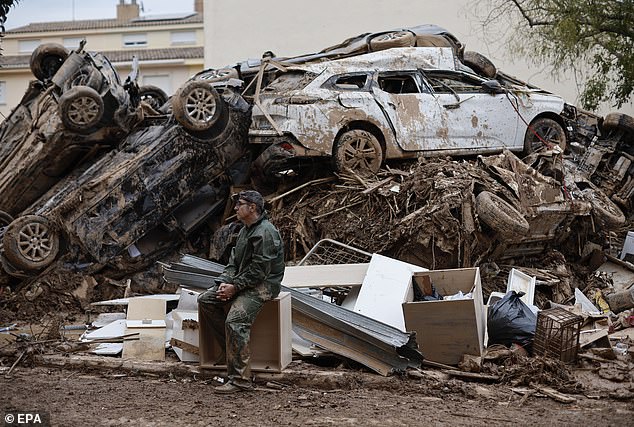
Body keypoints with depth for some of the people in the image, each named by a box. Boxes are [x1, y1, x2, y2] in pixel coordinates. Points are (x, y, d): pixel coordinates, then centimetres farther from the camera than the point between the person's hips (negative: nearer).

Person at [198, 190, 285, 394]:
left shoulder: (266, 232, -17)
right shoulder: (245, 230, 17)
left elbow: (259, 270, -22)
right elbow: (234, 260, 16)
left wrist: (235, 287, -19)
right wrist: (225, 282, -2)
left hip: (264, 285, -10)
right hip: (243, 283, 10)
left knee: (235, 320, -27)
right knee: (205, 300, 2)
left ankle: (240, 379, -25)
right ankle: (230, 347, 5)